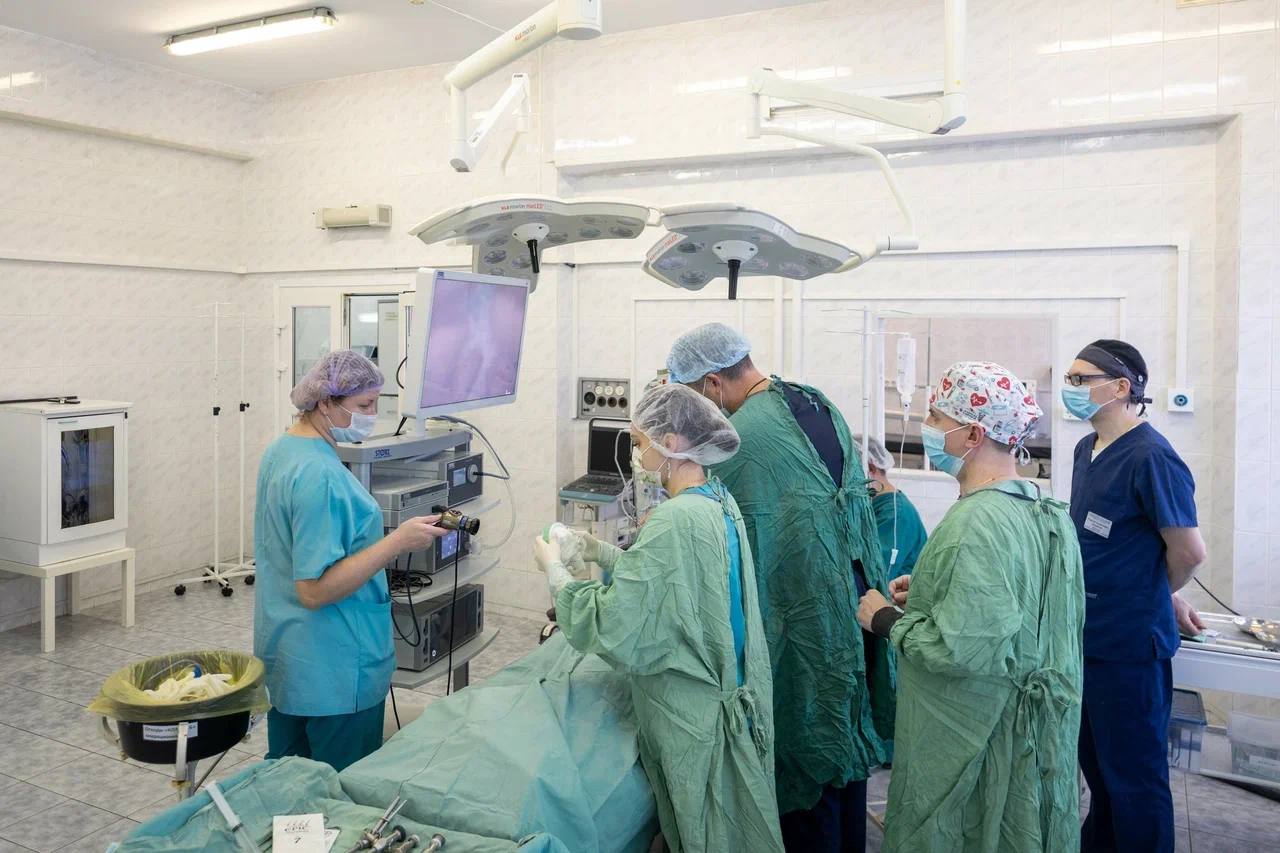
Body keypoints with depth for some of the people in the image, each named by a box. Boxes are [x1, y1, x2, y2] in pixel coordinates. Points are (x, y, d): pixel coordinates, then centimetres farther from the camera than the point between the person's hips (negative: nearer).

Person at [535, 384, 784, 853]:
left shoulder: (675, 521, -26)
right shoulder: (718, 500, 1)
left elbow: (611, 627, -26)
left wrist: (554, 569, -12)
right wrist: (603, 552, 10)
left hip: (693, 715, -9)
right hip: (729, 690, 9)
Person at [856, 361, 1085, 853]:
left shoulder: (974, 524, -26)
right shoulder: (1049, 512, 2)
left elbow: (960, 649, -29)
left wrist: (887, 620, -14)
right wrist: (932, 591, 9)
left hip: (971, 740, -9)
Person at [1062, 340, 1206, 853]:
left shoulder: (1150, 458, -20)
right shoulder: (1087, 450, 7)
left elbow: (1188, 551, -17)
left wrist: (1158, 599, 1)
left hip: (1130, 642, -8)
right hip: (1089, 634, 9)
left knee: (1134, 775, 6)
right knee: (1096, 763, 24)